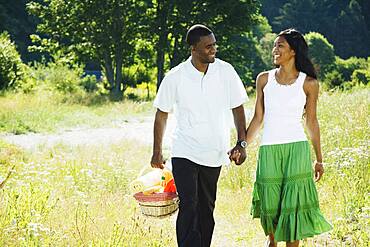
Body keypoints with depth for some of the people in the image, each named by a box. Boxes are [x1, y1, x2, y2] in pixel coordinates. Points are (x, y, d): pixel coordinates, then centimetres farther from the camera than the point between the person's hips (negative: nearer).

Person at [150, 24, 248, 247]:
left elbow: (237, 108, 7)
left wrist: (242, 143, 0)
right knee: (189, 208, -12)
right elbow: (162, 114, 4)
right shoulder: (175, 78, -8)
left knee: (207, 210, 11)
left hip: (214, 153, 3)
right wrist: (157, 151, 4)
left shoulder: (225, 72, -3)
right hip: (184, 153, -3)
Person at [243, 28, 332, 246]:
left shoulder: (309, 84, 1)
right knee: (269, 203, 7)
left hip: (297, 149, -2)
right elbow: (258, 118, 10)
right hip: (268, 150, 2)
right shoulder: (264, 79, 6)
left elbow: (311, 122, 8)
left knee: (293, 202, -4)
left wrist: (319, 159, 11)